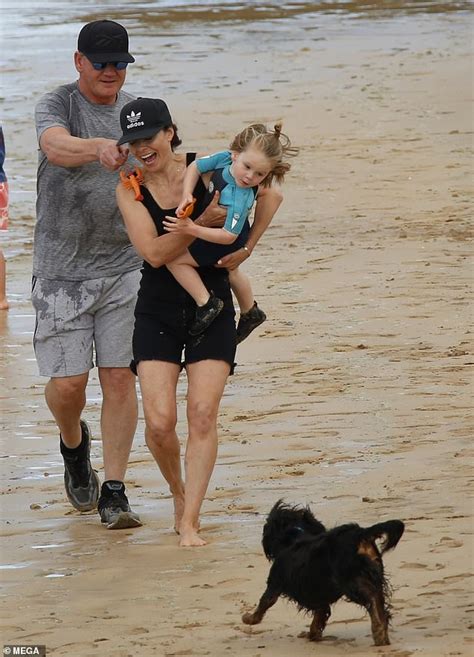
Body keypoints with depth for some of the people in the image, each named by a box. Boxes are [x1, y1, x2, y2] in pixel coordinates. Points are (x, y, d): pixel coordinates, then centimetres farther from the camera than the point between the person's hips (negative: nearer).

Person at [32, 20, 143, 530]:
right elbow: (56, 146, -28)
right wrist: (99, 148, -49)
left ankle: (114, 493, 4)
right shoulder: (57, 105, -5)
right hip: (63, 268, -3)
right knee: (66, 382, -4)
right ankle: (74, 445, 30)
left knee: (119, 377, -3)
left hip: (123, 265, 3)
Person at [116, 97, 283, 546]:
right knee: (159, 423, -9)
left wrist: (245, 248, -3)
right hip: (158, 310, 0)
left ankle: (189, 523, -7)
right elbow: (155, 252, -15)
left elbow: (270, 195, 7)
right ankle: (179, 493, 20)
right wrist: (202, 222, -25)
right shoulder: (130, 190, -3)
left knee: (203, 415, -11)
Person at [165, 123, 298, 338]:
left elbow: (228, 236, -38)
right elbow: (195, 167, -13)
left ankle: (206, 303, -3)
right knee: (232, 272, 34)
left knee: (175, 259, -10)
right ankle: (250, 313, 58)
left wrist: (192, 229, -42)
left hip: (227, 244, -8)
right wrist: (187, 195, -28)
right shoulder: (225, 159, -25)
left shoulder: (240, 199, -41)